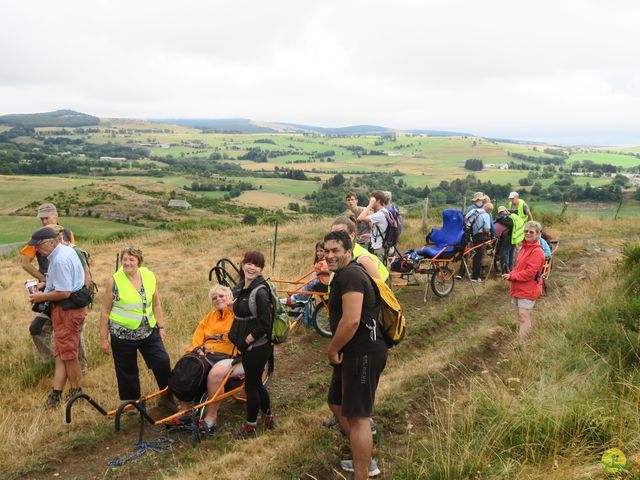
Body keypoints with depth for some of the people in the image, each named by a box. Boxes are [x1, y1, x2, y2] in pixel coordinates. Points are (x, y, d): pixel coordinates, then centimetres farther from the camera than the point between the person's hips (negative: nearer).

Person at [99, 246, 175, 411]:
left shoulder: (149, 276, -2)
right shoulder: (114, 281, -10)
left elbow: (156, 304, 8)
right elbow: (105, 312, -4)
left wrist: (161, 327, 7)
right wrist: (104, 338, -3)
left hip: (149, 332, 2)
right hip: (122, 335, -2)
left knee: (163, 363, -3)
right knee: (128, 373, 10)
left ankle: (167, 398, 17)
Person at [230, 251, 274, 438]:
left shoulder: (260, 292, -20)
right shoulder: (241, 288, 6)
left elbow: (265, 324, -22)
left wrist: (246, 341, -16)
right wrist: (236, 335, 11)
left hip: (258, 347, -8)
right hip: (247, 346, 9)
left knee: (251, 385, 4)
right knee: (256, 383, 20)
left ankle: (250, 427, 20)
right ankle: (268, 417, 37)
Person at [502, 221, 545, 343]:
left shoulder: (537, 251, -16)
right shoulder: (523, 247, 11)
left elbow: (529, 273, -21)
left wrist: (511, 276, -14)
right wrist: (511, 275, -2)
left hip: (528, 290, -9)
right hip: (518, 288, 9)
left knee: (524, 318, -7)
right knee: (521, 317, 16)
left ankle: (520, 344, -4)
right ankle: (523, 340, 26)